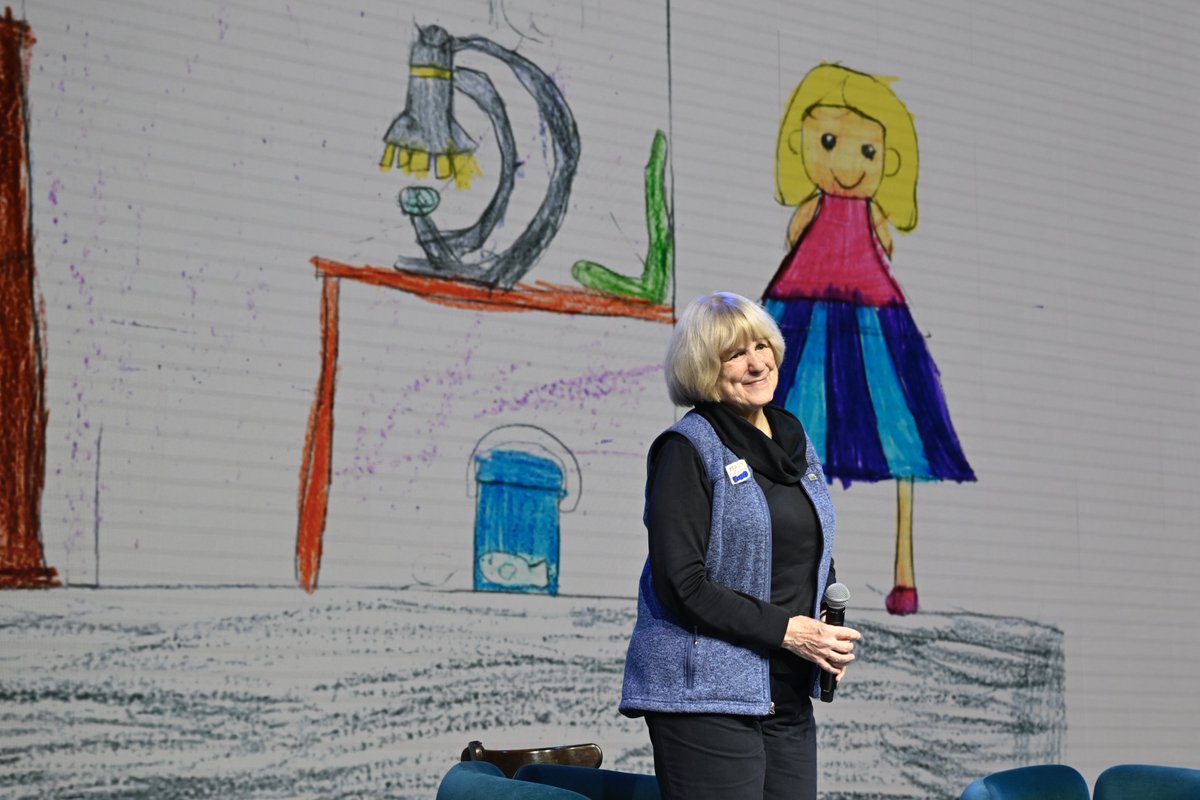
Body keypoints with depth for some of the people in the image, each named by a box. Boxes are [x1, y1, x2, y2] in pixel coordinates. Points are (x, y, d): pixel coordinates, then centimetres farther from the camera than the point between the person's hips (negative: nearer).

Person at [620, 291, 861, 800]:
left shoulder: (795, 442, 15)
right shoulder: (686, 448, -7)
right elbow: (681, 584, -15)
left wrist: (829, 633, 4)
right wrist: (787, 629, -16)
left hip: (789, 700, 7)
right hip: (705, 700, -7)